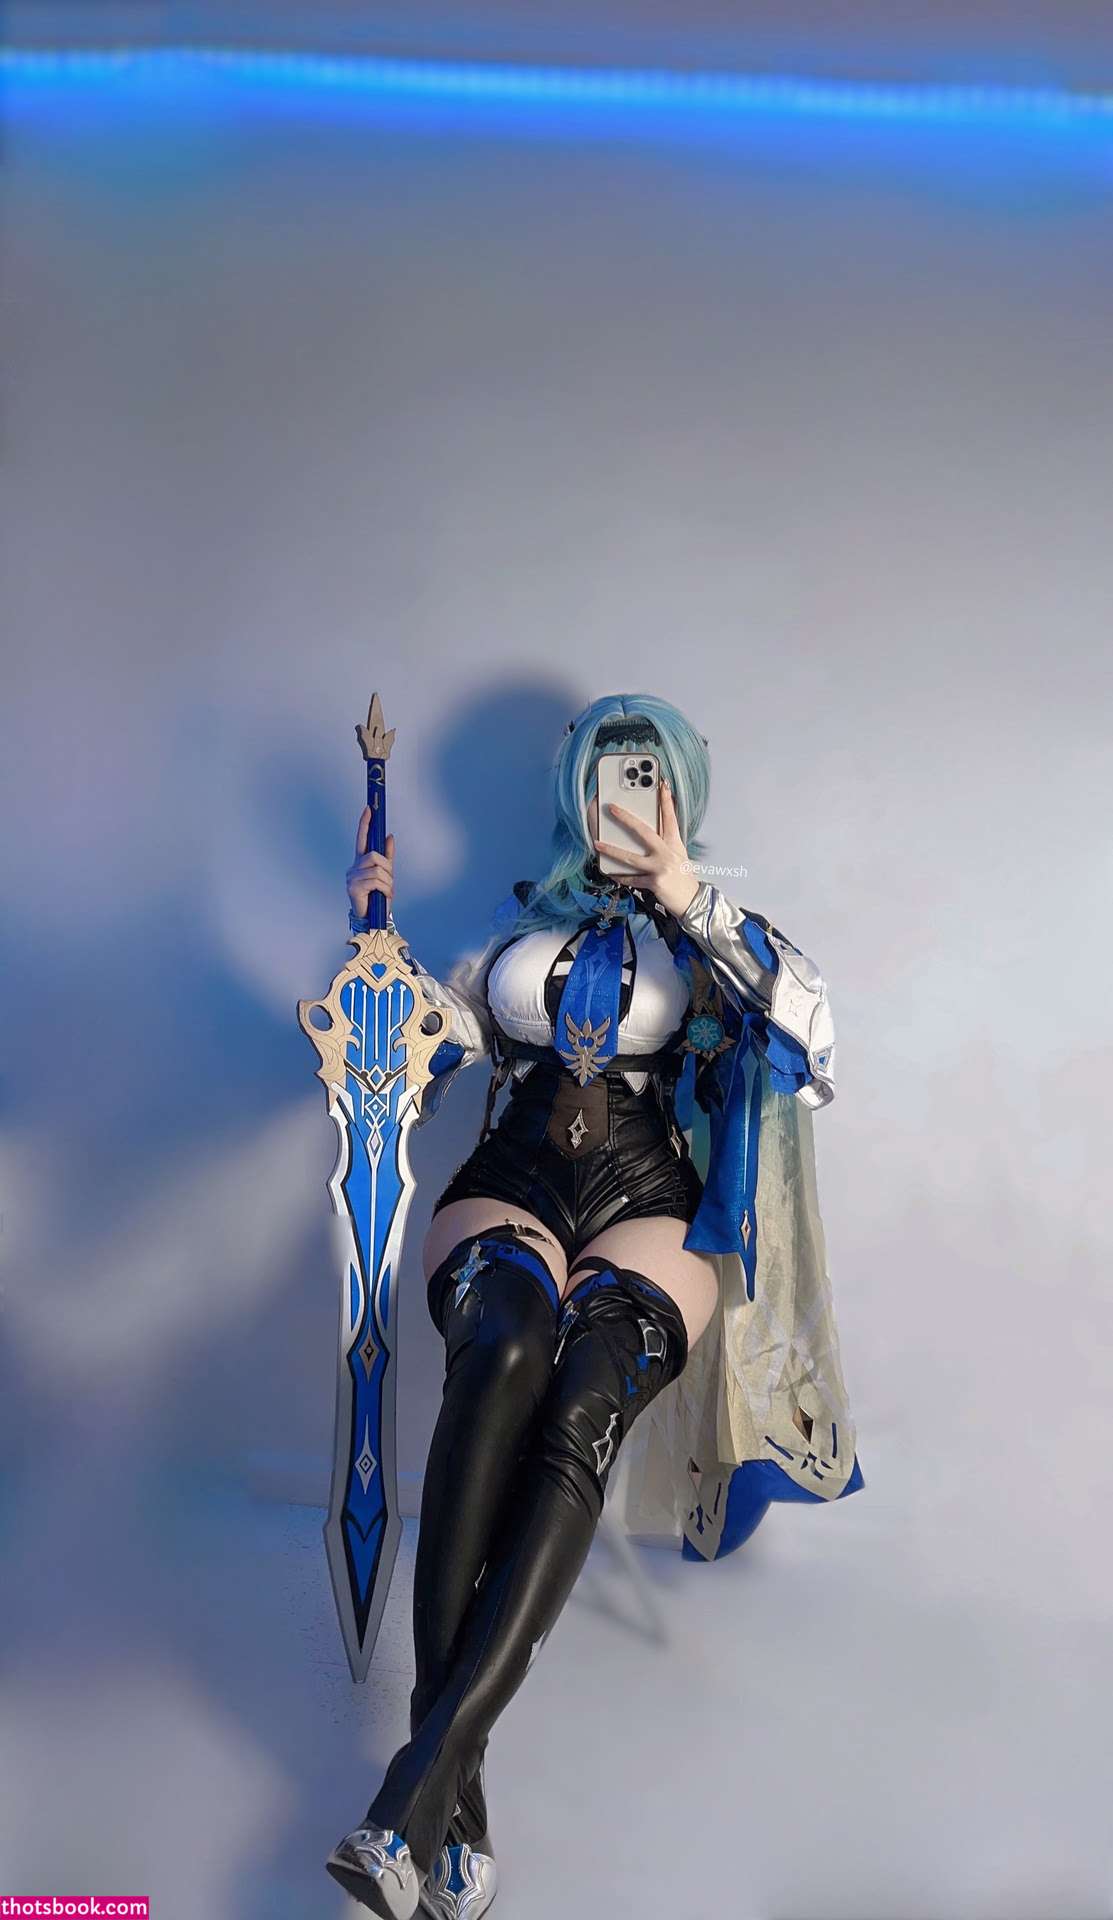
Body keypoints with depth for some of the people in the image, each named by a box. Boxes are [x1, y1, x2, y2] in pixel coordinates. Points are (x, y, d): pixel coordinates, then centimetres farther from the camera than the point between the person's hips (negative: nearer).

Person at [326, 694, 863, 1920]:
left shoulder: (713, 931, 20)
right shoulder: (525, 925, 25)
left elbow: (806, 1020, 1)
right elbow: (433, 1041, 19)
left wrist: (693, 906, -5)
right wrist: (379, 933, 7)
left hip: (653, 1198, 0)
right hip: (513, 1183, 1)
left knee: (587, 1399, -34)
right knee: (503, 1347, -36)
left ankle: (427, 1768, -37)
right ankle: (450, 1776, -38)